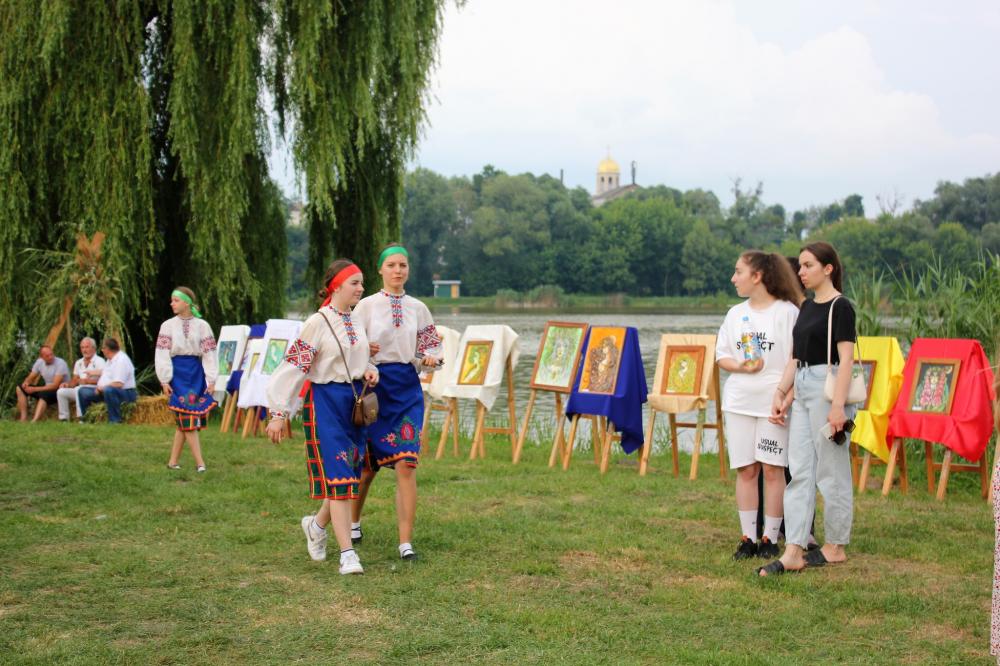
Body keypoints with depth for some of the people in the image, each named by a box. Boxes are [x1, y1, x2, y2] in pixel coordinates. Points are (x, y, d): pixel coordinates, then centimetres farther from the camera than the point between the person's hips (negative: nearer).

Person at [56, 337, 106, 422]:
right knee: (61, 392, -9)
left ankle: (81, 418, -34)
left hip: (94, 390, -7)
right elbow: (74, 381, 18)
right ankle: (64, 418, -9)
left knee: (78, 389, -35)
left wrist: (87, 380, -23)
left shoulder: (99, 361, -5)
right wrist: (68, 384, -4)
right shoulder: (78, 363, 18)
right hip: (80, 390, 7)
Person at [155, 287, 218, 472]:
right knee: (188, 419, -8)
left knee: (183, 420, 2)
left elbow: (209, 353, 4)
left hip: (195, 373, 1)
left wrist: (211, 380, -2)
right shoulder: (168, 325, 5)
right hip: (177, 373, -1)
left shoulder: (202, 325, 5)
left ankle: (173, 461, 12)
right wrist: (164, 380, -7)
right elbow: (162, 354, 1)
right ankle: (200, 463, -9)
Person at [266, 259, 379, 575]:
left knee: (350, 474, 11)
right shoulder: (317, 323, -12)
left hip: (355, 402, 7)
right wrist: (279, 413, -16)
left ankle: (317, 524, 36)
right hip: (325, 402, -7)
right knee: (337, 477, -10)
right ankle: (347, 553, -8)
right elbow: (291, 368, -13)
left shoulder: (357, 322, 9)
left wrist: (370, 371, 0)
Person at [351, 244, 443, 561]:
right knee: (368, 462, 10)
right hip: (374, 385, -1)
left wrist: (431, 357, -7)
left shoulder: (418, 308, 8)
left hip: (408, 388, 1)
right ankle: (353, 521, 37)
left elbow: (431, 345, 15)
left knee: (405, 464, -9)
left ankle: (406, 541, -7)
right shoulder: (366, 306, 0)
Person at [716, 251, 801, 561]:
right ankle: (748, 538, 11)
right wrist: (741, 366, -9)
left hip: (774, 402, -4)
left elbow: (796, 359, -6)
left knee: (772, 469, -1)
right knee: (745, 469, 5)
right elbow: (721, 355, 13)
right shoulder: (735, 314, 12)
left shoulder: (787, 312, -3)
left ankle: (770, 538, 7)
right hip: (739, 401, 4)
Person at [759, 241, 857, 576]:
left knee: (831, 471, 2)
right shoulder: (807, 306, 15)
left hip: (828, 388, -8)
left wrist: (838, 405, -21)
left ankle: (835, 546, 14)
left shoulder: (840, 307, -9)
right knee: (799, 471, 3)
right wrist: (780, 393, 12)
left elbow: (846, 359, -15)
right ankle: (793, 552, 3)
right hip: (802, 390, 8)